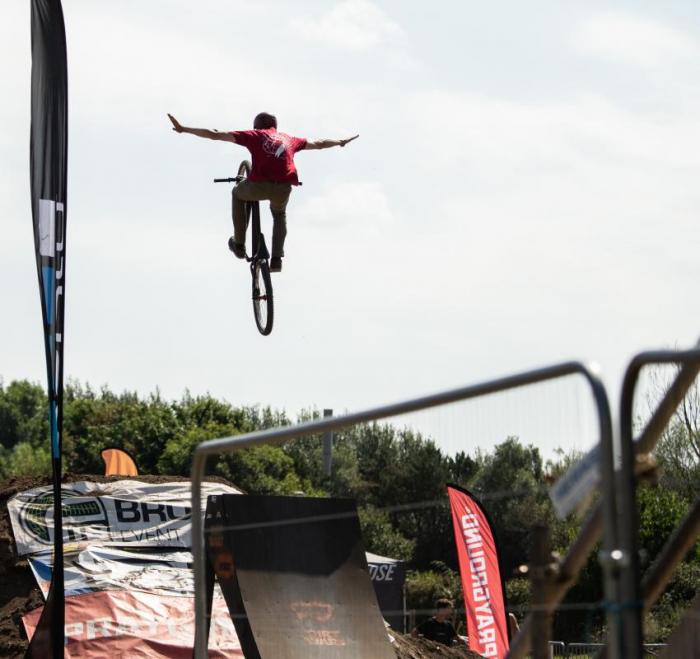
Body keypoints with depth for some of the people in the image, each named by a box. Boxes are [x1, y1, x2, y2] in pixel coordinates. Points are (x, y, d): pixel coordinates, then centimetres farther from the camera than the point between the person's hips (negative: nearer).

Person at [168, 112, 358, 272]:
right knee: (279, 214, 36)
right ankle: (276, 259, 22)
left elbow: (214, 135, 15)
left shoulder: (254, 135, 18)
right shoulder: (289, 139, 26)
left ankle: (239, 244, 32)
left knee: (238, 194, 33)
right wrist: (341, 142, 61)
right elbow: (319, 143, 42)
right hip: (283, 189, 2)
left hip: (258, 186, -2)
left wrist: (183, 129, 20)